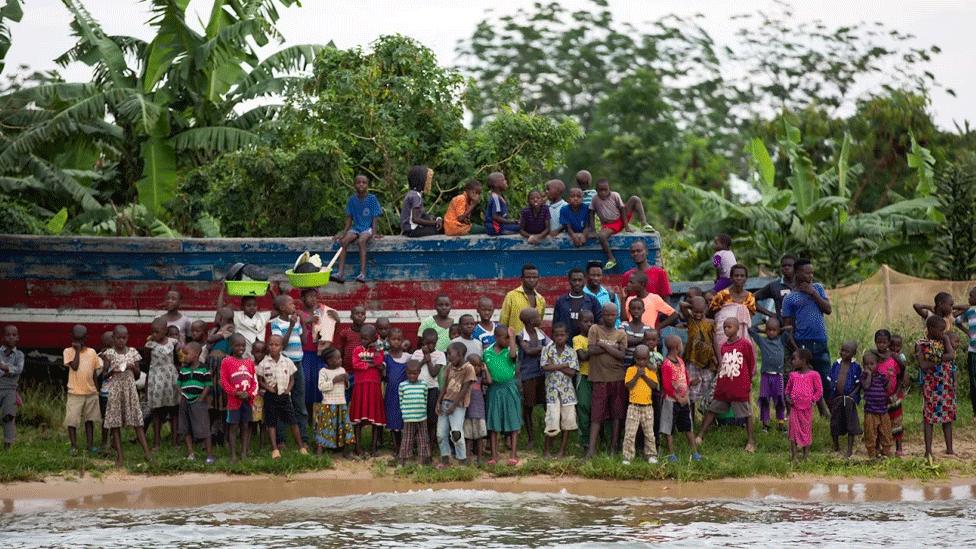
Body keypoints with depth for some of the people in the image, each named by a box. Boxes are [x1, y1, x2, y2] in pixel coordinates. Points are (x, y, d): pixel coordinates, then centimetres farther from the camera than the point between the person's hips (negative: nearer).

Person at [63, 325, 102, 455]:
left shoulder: (92, 352, 5)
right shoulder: (68, 352, -5)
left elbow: (95, 372, 11)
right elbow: (74, 366, -20)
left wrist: (96, 389, 11)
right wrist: (77, 350, -14)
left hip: (91, 392, 3)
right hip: (75, 393, -3)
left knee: (89, 419, 12)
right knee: (72, 420, -4)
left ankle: (90, 444, 21)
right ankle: (74, 446, 6)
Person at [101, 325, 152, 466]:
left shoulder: (132, 352, 6)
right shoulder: (109, 353, 0)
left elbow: (137, 375, 11)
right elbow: (105, 376, 2)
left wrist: (134, 368, -10)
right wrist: (111, 371, -19)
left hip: (130, 388, 1)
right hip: (115, 389, -1)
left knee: (137, 421, -3)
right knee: (115, 422, 0)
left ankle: (146, 452, -5)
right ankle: (119, 455, 5)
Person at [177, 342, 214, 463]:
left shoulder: (204, 369, -6)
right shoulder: (183, 369, 8)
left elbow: (208, 386, -6)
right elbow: (179, 384, 12)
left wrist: (201, 399, -13)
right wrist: (181, 396, -2)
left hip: (199, 402, -6)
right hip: (186, 402, 6)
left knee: (203, 430, -7)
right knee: (186, 430, 9)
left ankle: (210, 454, -2)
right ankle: (190, 453, 17)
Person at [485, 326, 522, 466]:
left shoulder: (508, 351, -3)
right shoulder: (487, 353, 2)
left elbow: (513, 354, -26)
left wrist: (512, 337, -20)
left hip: (510, 389, -1)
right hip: (494, 389, 1)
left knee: (513, 422, 0)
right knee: (493, 423, 6)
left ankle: (513, 454, 5)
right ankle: (494, 455, 12)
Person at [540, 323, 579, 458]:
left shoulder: (571, 352, 2)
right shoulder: (547, 349, -1)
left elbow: (572, 372, -8)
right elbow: (545, 367, -15)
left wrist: (555, 366, -15)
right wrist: (563, 366, -15)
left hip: (567, 390, 3)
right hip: (552, 390, -3)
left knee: (567, 420, 4)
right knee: (553, 422, -8)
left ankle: (562, 450, 15)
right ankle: (545, 448, 10)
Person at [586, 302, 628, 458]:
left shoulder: (621, 334, 7)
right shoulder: (595, 329, 3)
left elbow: (622, 355, -6)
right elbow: (592, 350, -10)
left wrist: (603, 345, -9)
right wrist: (612, 348, -9)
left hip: (618, 378, 2)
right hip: (600, 378, -2)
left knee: (617, 414, 6)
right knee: (597, 414, -6)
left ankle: (613, 447, 15)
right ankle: (591, 449, -7)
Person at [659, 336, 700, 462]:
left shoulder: (680, 361, 7)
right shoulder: (666, 365, -18)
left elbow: (686, 378, 13)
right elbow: (667, 386, -20)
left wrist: (686, 396, 1)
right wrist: (678, 398, -15)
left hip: (684, 400, 7)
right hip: (671, 401, -7)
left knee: (688, 427, 10)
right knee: (669, 428, 3)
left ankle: (695, 452, 14)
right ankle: (671, 454, 9)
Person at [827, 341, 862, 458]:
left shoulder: (856, 367, -5)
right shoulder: (836, 364, 4)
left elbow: (858, 384, -5)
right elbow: (829, 380, 8)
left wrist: (852, 395, -16)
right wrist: (830, 394, -2)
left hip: (849, 399, -3)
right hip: (836, 398, 3)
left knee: (850, 424, 0)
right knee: (835, 422, 11)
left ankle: (850, 449, 7)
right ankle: (836, 445, 30)